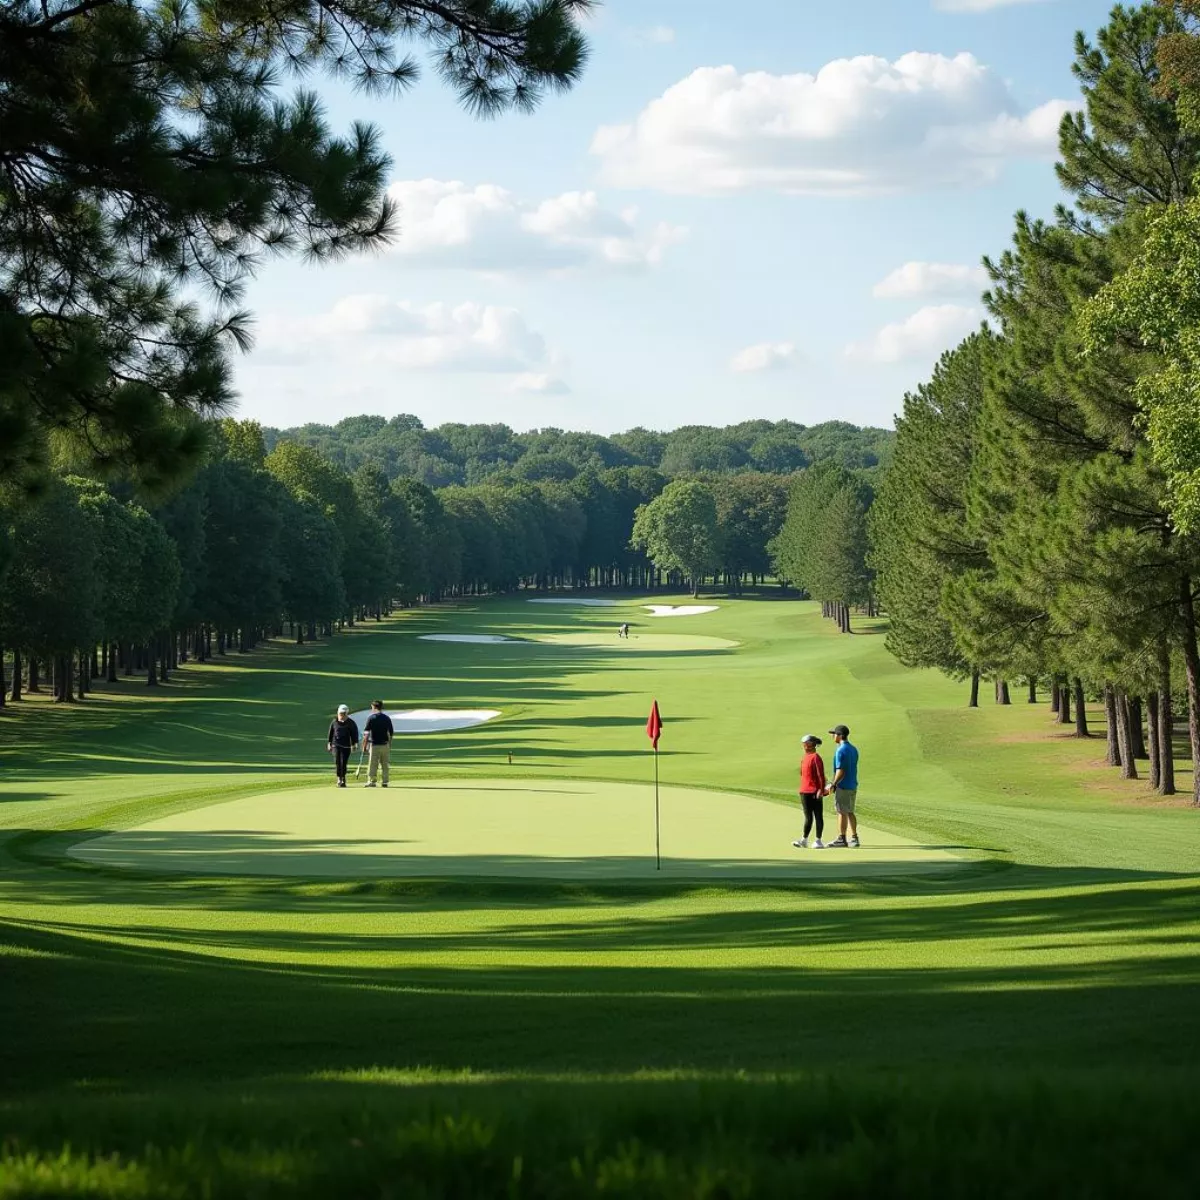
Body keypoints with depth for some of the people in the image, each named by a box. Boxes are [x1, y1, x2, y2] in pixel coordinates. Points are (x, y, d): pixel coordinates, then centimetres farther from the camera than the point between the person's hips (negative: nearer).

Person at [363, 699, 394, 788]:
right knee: (385, 764, 10)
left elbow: (367, 733, -9)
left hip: (374, 745, -4)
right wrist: (390, 745, 17)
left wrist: (365, 745, -5)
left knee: (373, 764, 0)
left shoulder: (371, 718, -6)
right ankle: (385, 782, 10)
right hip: (385, 744, 4)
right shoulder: (387, 718, 7)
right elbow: (391, 733, 9)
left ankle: (371, 781, -2)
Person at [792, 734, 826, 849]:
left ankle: (818, 840, 5)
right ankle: (804, 840, 11)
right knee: (808, 817, 10)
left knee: (818, 816, 1)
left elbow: (821, 775, -16)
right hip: (805, 792, 8)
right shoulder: (804, 758, 14)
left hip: (815, 792, -8)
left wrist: (821, 790, -21)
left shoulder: (816, 758, -11)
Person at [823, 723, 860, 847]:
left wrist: (833, 785, -14)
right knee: (850, 812, 14)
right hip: (853, 785, 9)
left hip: (843, 786, -9)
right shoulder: (854, 749, 11)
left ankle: (841, 839, 0)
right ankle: (854, 838, 14)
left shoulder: (840, 751, -17)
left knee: (842, 812, -3)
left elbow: (841, 771, -21)